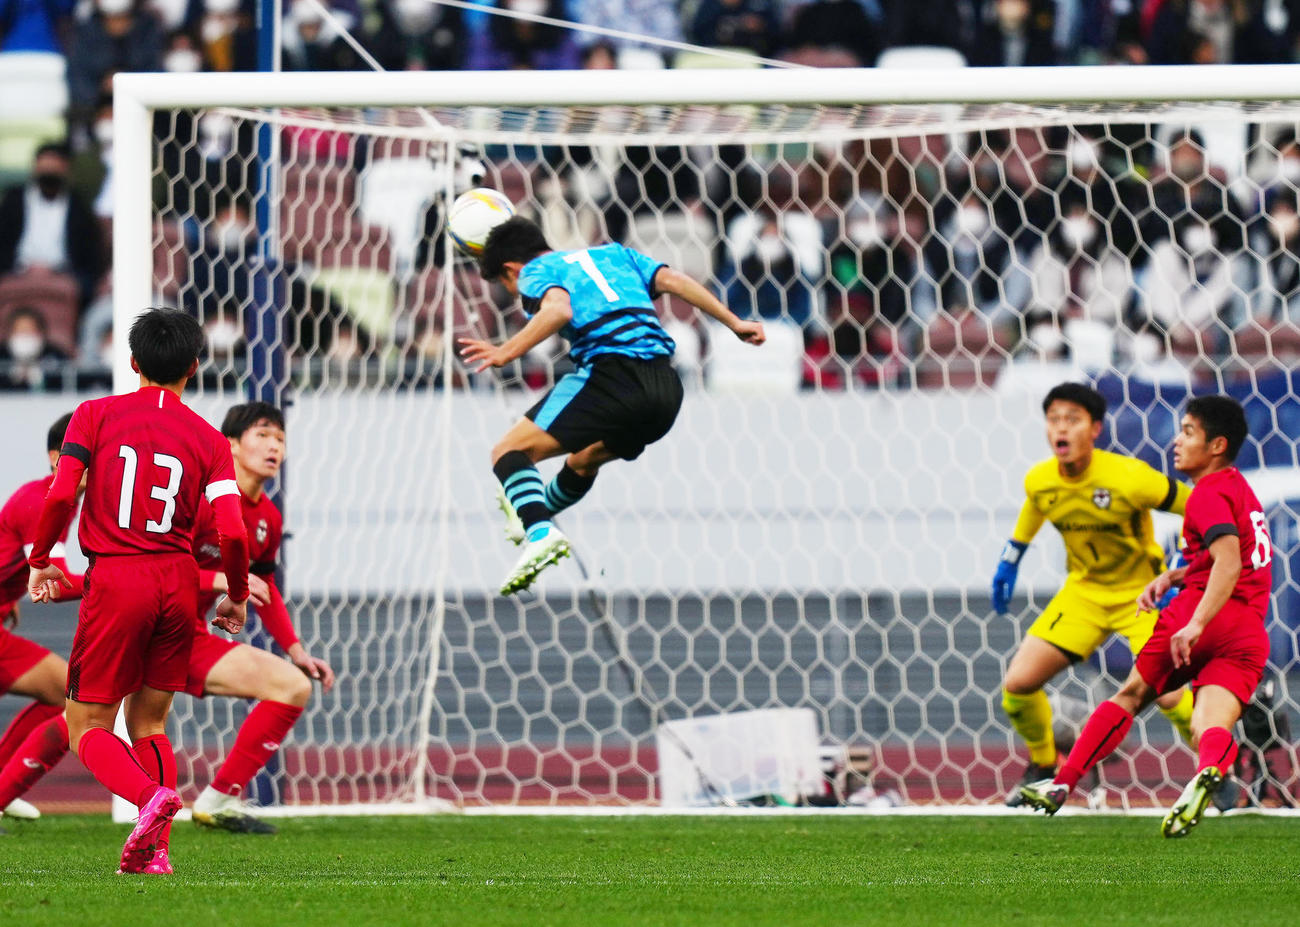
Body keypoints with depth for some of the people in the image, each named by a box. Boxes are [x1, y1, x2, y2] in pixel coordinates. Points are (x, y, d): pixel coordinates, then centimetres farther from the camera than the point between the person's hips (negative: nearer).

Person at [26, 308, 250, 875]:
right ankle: (153, 851, 3)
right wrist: (237, 597, 13)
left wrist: (40, 562, 7)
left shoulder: (95, 415, 2)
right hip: (178, 583, 3)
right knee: (149, 723, 17)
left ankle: (150, 794, -24)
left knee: (86, 726, 6)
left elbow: (61, 496, -9)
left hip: (115, 581, -3)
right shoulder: (208, 440, 5)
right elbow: (231, 531, -4)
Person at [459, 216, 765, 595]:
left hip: (613, 372, -8)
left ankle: (540, 533, -31)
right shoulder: (612, 254, 29)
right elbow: (674, 280, 19)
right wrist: (734, 323, 19)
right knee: (583, 460, 34)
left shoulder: (535, 272, 10)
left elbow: (559, 308, -13)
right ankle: (532, 515, 56)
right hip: (666, 389, 8)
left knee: (510, 452, -6)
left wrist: (506, 352, -17)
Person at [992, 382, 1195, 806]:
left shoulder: (1129, 478, -26)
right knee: (1018, 683, -7)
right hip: (1084, 592, 5)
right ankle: (1044, 765, 21)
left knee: (1167, 693, -21)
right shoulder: (1039, 481, -10)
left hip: (1142, 592, -5)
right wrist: (1010, 560, 23)